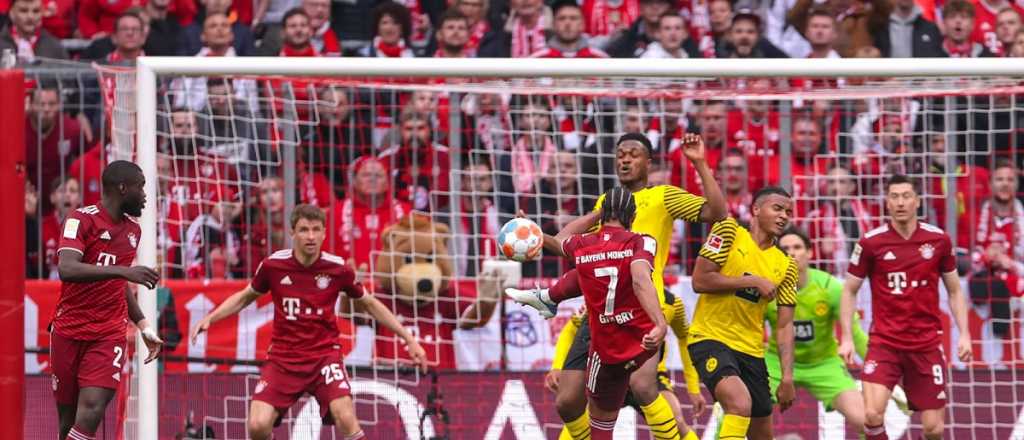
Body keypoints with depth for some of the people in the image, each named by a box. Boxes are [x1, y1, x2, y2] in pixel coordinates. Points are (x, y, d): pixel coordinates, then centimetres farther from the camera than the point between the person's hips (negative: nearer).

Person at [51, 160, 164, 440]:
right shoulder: (82, 219, -7)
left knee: (91, 412, -17)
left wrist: (144, 326, 24)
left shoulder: (133, 230, 14)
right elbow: (67, 269, -25)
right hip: (69, 331, -3)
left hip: (109, 334, 3)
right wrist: (124, 271, -32)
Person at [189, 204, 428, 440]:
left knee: (346, 419, -23)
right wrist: (209, 318, 0)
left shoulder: (338, 269, -8)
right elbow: (244, 297, 13)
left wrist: (408, 338, 8)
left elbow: (369, 303, 10)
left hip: (324, 355, -1)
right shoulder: (273, 265, -7)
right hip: (282, 358, 1)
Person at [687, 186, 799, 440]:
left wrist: (787, 377, -2)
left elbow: (784, 326, 8)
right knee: (740, 403, -32)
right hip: (710, 339, -6)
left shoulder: (785, 266, 10)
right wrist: (752, 281, -12)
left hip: (751, 350, 6)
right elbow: (699, 281, -12)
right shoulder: (729, 231, -3)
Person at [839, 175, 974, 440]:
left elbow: (954, 291, 11)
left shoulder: (939, 240, 0)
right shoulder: (871, 243, -4)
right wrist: (847, 338, -2)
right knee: (872, 415, -20)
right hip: (884, 343, -1)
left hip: (927, 345, 2)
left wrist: (964, 334, 3)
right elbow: (849, 291, 5)